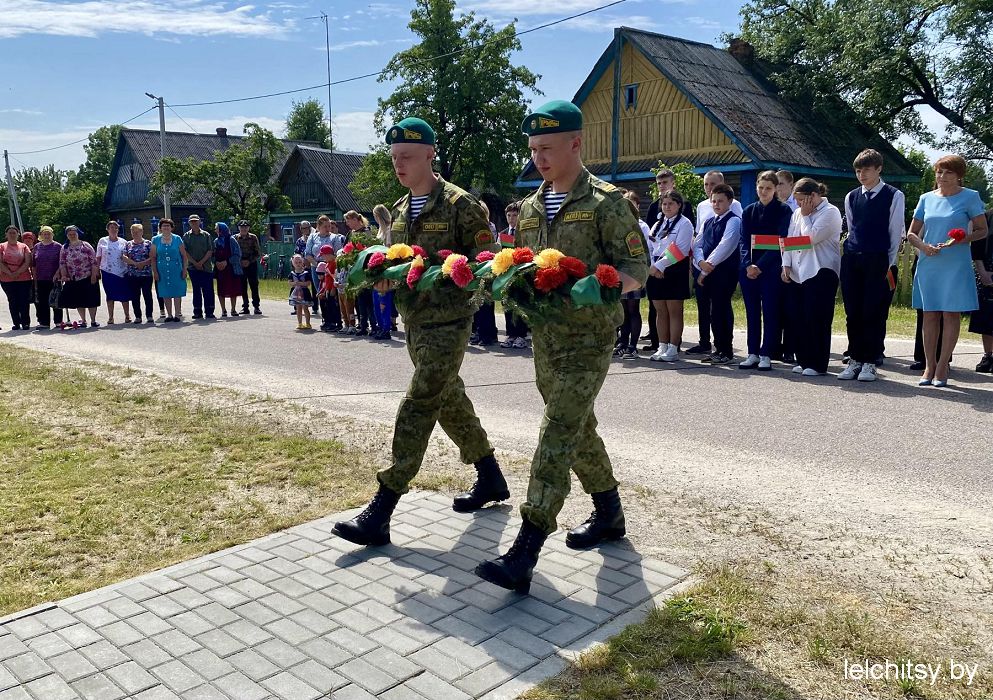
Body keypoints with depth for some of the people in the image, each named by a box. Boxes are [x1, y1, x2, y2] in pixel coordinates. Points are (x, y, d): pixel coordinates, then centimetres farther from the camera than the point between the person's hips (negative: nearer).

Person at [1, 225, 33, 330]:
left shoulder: (24, 246, 8)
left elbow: (27, 262, -2)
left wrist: (17, 273, -12)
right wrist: (10, 273, -11)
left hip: (24, 278, -1)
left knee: (24, 301, -3)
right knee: (12, 302, 4)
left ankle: (25, 323, 3)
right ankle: (16, 323, 9)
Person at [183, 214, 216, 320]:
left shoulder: (206, 235, 6)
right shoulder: (186, 236, 8)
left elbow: (210, 251, 1)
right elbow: (185, 252, 3)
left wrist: (201, 262, -9)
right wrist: (195, 263, -9)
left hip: (206, 266, -1)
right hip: (193, 267, 1)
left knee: (208, 290, -3)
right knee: (196, 290, 4)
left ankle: (209, 312, 2)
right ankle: (197, 312, 9)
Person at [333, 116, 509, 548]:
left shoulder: (459, 204, -9)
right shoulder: (399, 211, 14)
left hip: (447, 322, -8)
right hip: (413, 322, 8)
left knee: (418, 408, -10)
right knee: (450, 402, 16)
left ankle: (380, 514, -8)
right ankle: (490, 479, 34)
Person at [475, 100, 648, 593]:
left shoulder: (606, 202, -7)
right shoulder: (530, 208, 13)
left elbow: (636, 271, -9)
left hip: (587, 339, -7)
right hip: (544, 336, 7)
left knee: (557, 437, -12)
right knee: (578, 428, 16)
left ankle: (524, 554, -13)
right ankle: (609, 515, 35)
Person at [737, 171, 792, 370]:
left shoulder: (784, 211, 0)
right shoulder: (749, 211, 11)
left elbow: (780, 242, -8)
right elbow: (743, 240, 5)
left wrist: (760, 266, -15)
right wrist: (748, 265, -11)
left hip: (771, 269, -4)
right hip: (748, 269, 4)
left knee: (770, 312, -2)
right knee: (752, 312, 7)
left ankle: (766, 355, 4)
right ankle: (753, 353, 14)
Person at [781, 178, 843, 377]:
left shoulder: (830, 212, -4)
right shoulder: (797, 213, 17)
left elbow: (812, 237, -14)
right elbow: (789, 240, 14)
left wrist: (805, 215, -3)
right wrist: (786, 265, 3)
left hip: (820, 273, -7)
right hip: (797, 274, 7)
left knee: (816, 319, -6)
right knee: (797, 318, 6)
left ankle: (818, 364, 2)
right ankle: (803, 360, 16)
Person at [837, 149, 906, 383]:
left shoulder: (894, 196, 1)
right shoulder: (851, 197, 12)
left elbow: (896, 232, 1)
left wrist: (890, 264, -3)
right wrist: (851, 252, 11)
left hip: (878, 261, -4)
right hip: (851, 259, 4)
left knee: (874, 313, -2)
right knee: (852, 313, 5)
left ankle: (869, 362, 5)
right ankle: (854, 359, 14)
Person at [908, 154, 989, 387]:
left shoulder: (970, 197, 2)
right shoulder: (926, 198, 10)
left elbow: (982, 231, 1)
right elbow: (911, 234, 12)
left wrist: (960, 240, -17)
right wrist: (923, 246, -8)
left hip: (956, 265, -3)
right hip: (928, 264, 3)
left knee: (951, 314, -2)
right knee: (930, 314, 4)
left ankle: (942, 367, 4)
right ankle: (930, 366, 11)